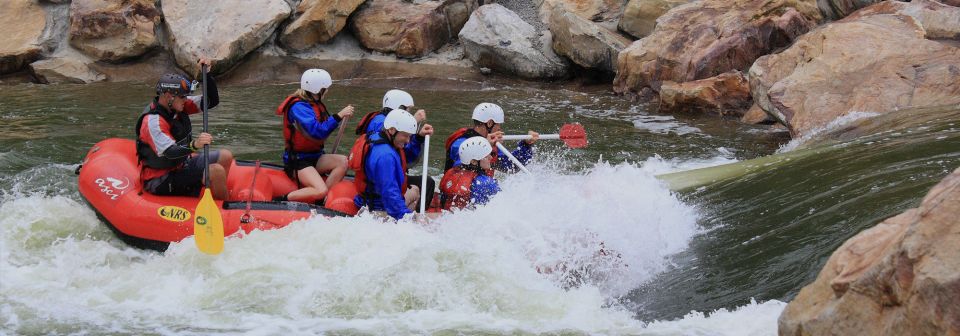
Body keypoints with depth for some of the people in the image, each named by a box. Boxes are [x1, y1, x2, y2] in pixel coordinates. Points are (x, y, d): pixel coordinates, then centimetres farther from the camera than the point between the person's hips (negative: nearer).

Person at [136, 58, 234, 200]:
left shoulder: (177, 106, 1)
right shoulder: (152, 121, -25)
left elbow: (212, 102, 3)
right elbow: (170, 153, -36)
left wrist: (207, 75, -10)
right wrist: (194, 145, -53)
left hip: (181, 164, 10)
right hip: (160, 181, -10)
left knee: (225, 157, 6)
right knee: (216, 171, -21)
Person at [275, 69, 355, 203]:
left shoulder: (315, 104, 11)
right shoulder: (299, 107, -19)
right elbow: (317, 132, -30)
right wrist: (339, 116, -33)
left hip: (313, 157, 9)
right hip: (297, 162, -9)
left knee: (343, 161, -13)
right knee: (320, 191, -27)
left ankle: (321, 201, -13)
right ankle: (281, 200, -14)